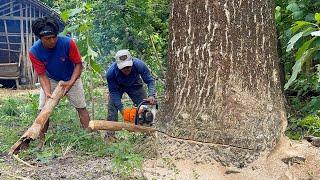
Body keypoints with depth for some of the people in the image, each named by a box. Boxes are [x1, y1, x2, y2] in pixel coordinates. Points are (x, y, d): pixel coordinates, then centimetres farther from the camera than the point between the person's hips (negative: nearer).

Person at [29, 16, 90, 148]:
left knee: (81, 107, 0)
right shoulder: (34, 52, -26)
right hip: (50, 80, 1)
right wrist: (47, 92, -37)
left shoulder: (68, 43, -31)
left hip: (71, 78, -1)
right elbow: (42, 75, -21)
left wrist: (71, 83, -33)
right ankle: (40, 140, 4)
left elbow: (78, 64, -21)